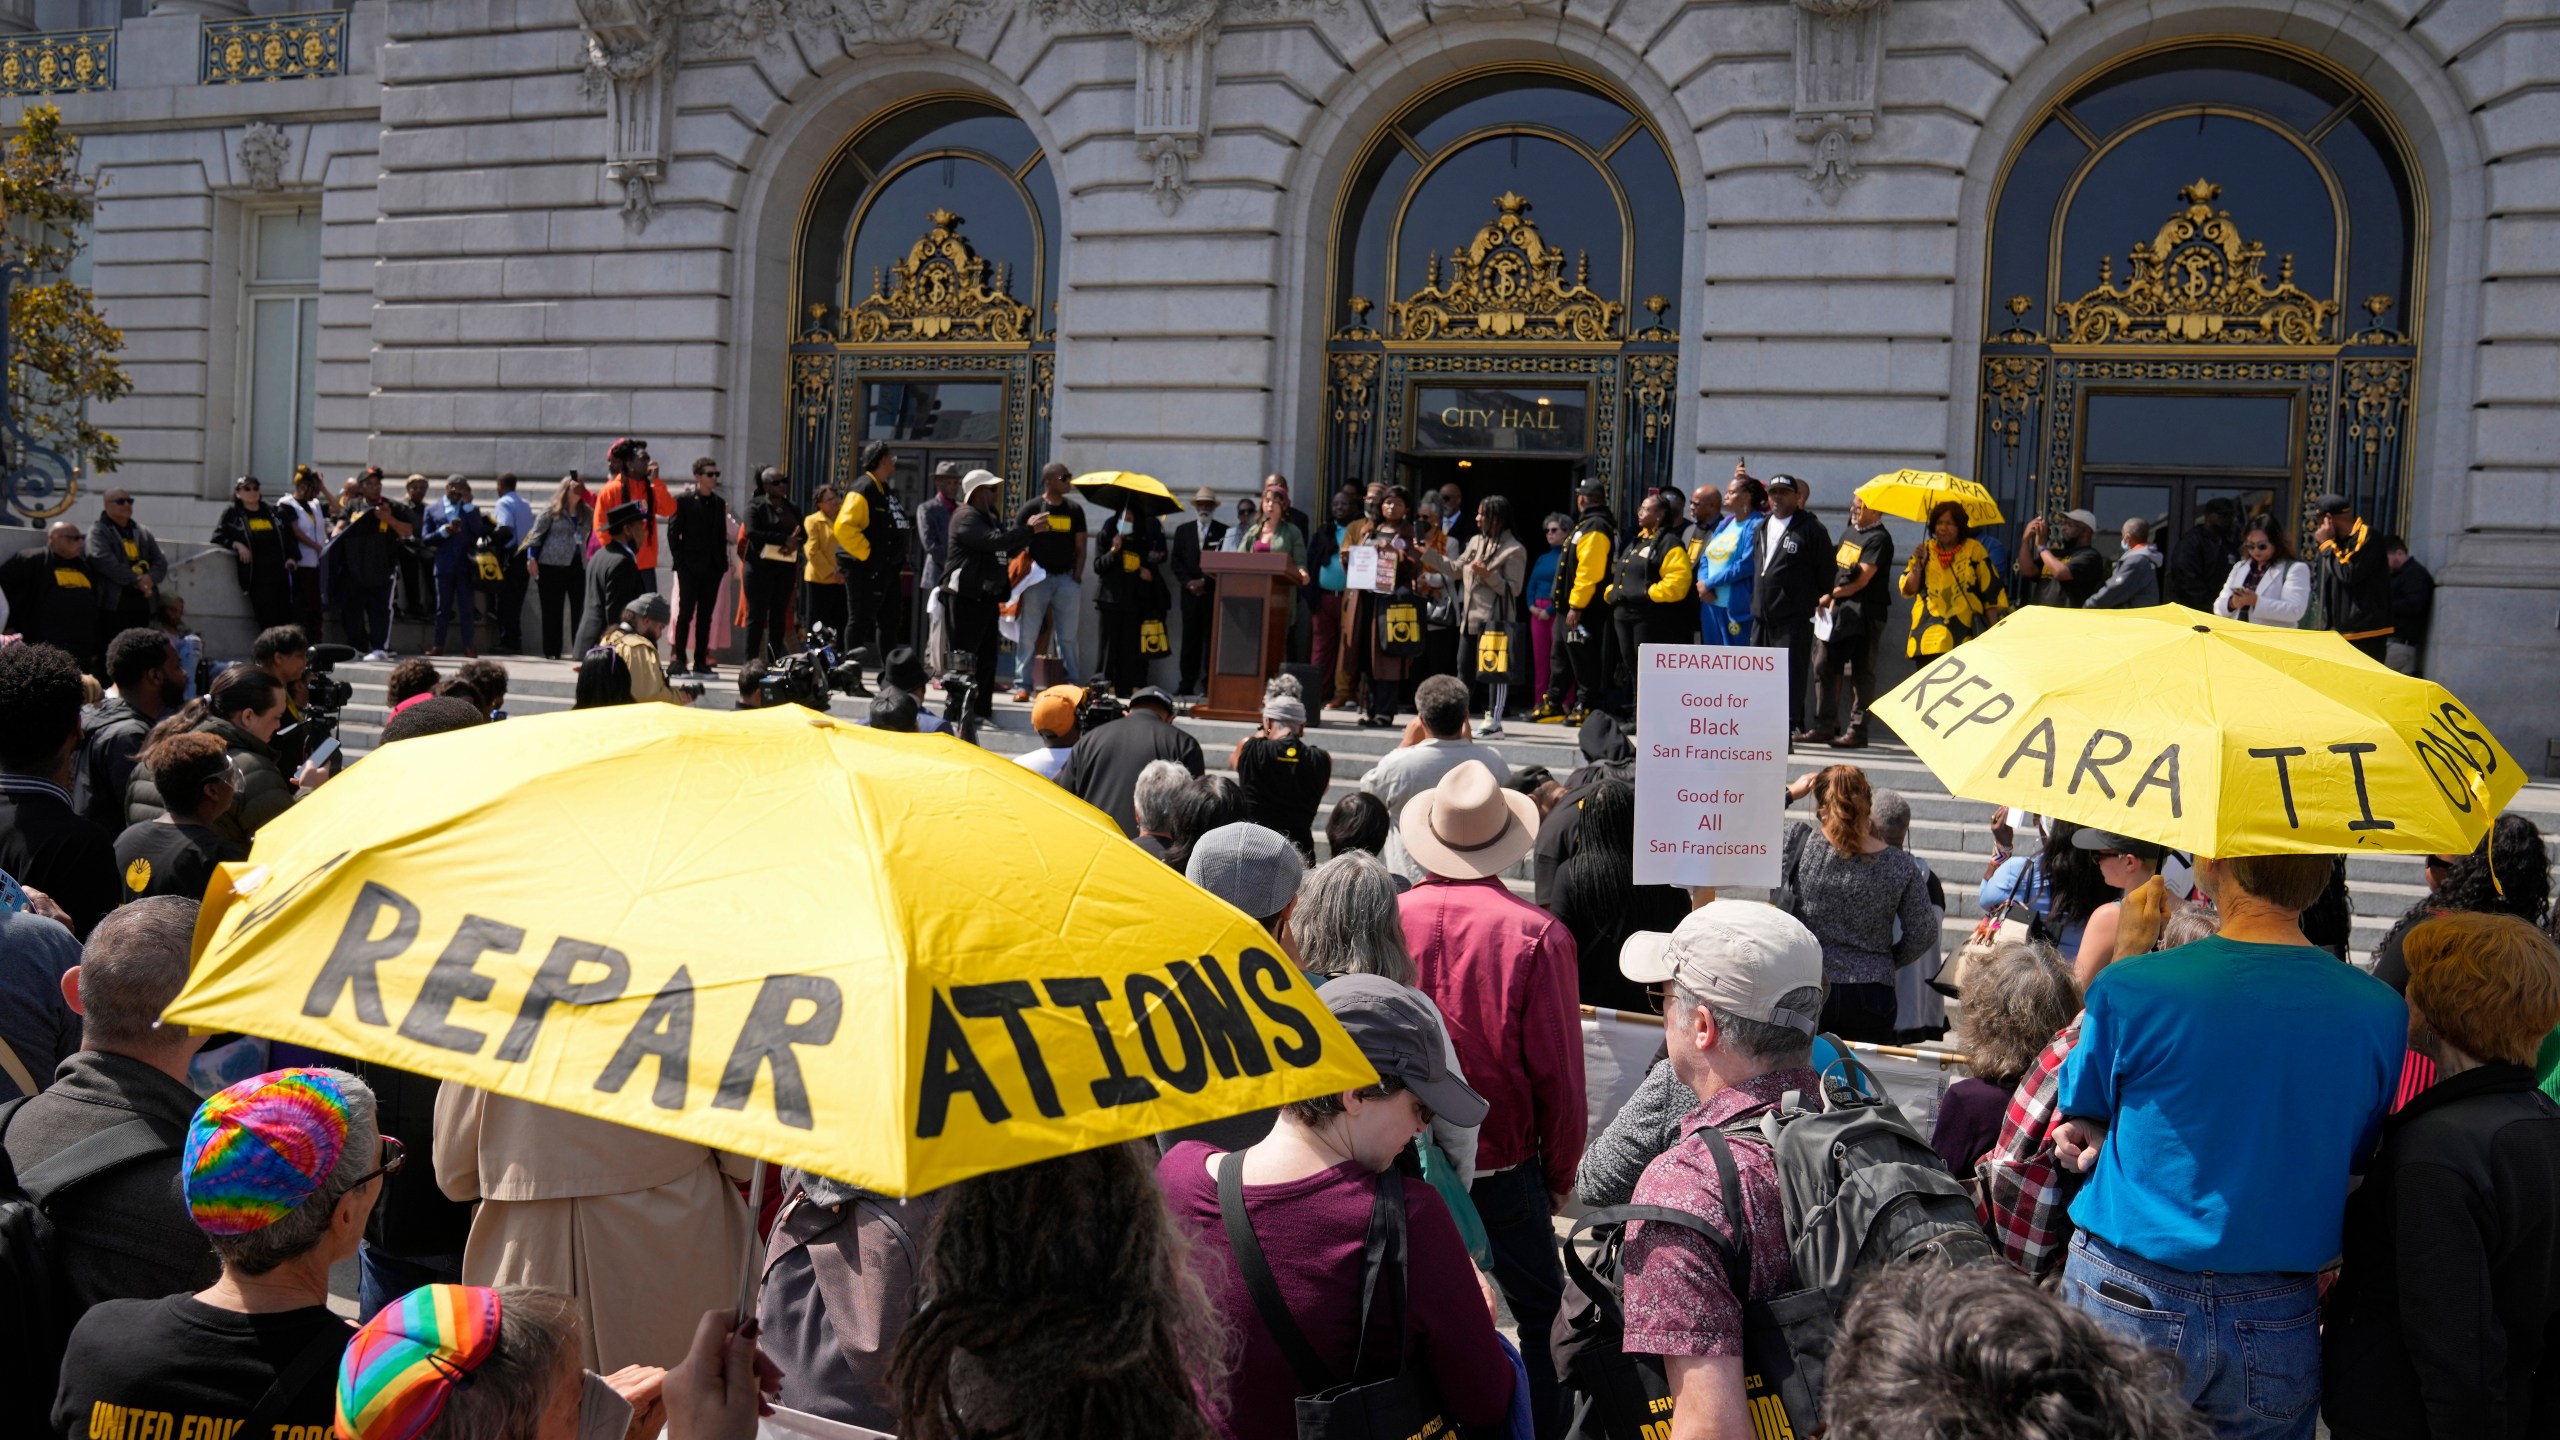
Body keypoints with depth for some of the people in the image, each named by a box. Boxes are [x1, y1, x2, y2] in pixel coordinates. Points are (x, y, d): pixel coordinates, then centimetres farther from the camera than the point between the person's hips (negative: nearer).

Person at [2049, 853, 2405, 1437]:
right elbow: (2352, 1156, 10)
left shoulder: (2130, 987, -17)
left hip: (2126, 1305, -3)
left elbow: (2081, 1102, 4)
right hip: (2279, 1324, 3)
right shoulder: (2383, 1012, -6)